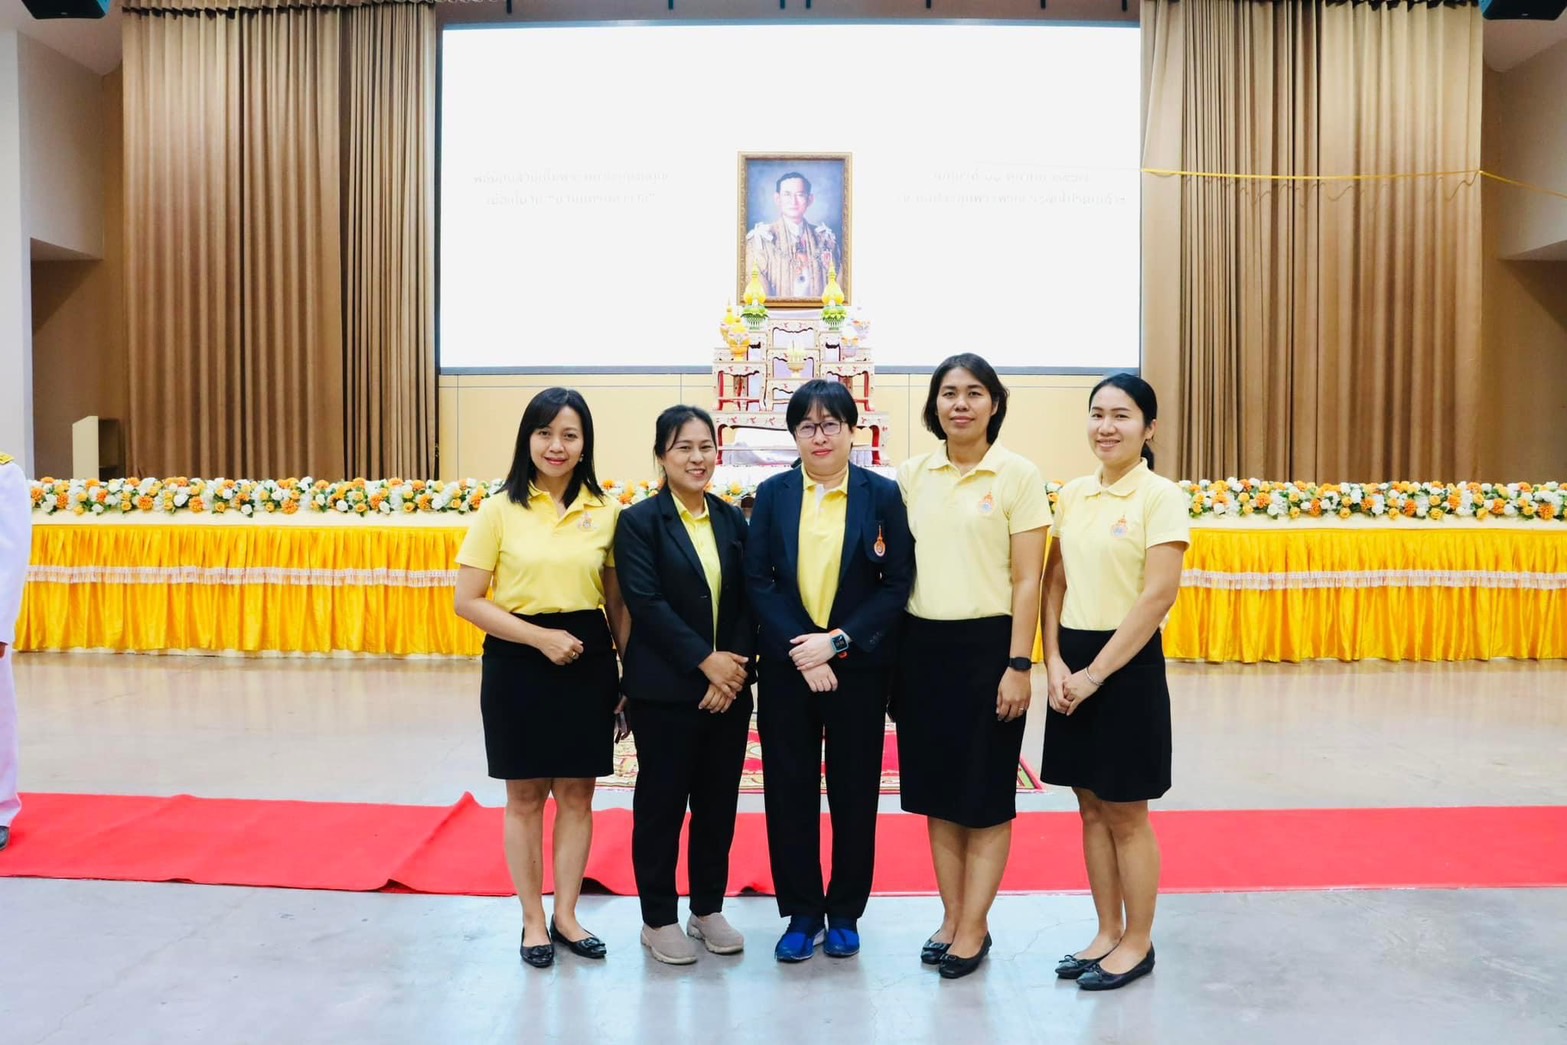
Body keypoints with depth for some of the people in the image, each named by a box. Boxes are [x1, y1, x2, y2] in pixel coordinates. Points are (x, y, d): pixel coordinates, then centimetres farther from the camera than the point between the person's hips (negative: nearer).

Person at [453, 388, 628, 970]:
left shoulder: (605, 512, 2)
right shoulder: (500, 511, -4)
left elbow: (617, 602, 8)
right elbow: (467, 601, -7)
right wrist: (540, 637, -15)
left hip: (587, 663, 2)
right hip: (518, 664, -2)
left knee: (576, 795, 11)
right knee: (525, 797, 10)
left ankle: (565, 915, 27)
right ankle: (533, 921, 26)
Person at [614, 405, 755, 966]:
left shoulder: (732, 520, 9)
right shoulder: (639, 521, -5)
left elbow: (748, 601, 5)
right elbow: (646, 603, -13)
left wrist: (737, 666, -9)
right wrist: (705, 660, -17)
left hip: (729, 686, 4)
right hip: (664, 689, -4)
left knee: (718, 804, 12)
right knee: (661, 804, 6)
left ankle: (709, 909, 28)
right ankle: (658, 919, 21)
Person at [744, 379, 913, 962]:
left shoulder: (882, 495, -1)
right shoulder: (773, 494, 3)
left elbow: (898, 583, -5)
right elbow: (757, 580, -2)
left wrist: (837, 641, -15)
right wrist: (802, 651, -13)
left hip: (858, 666, -1)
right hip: (786, 666, 1)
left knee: (854, 792, 8)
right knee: (789, 789, 7)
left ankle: (844, 913, 25)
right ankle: (801, 913, 23)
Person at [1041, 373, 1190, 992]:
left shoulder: (1160, 496, -10)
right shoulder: (1072, 494, 7)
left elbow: (1158, 597, -16)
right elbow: (1054, 583, 9)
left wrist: (1096, 673, -16)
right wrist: (1055, 662, -3)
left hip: (1128, 666, -6)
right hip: (1073, 667, 6)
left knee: (1126, 814, 6)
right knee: (1091, 809, 14)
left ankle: (1138, 943, 23)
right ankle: (1107, 933, 29)